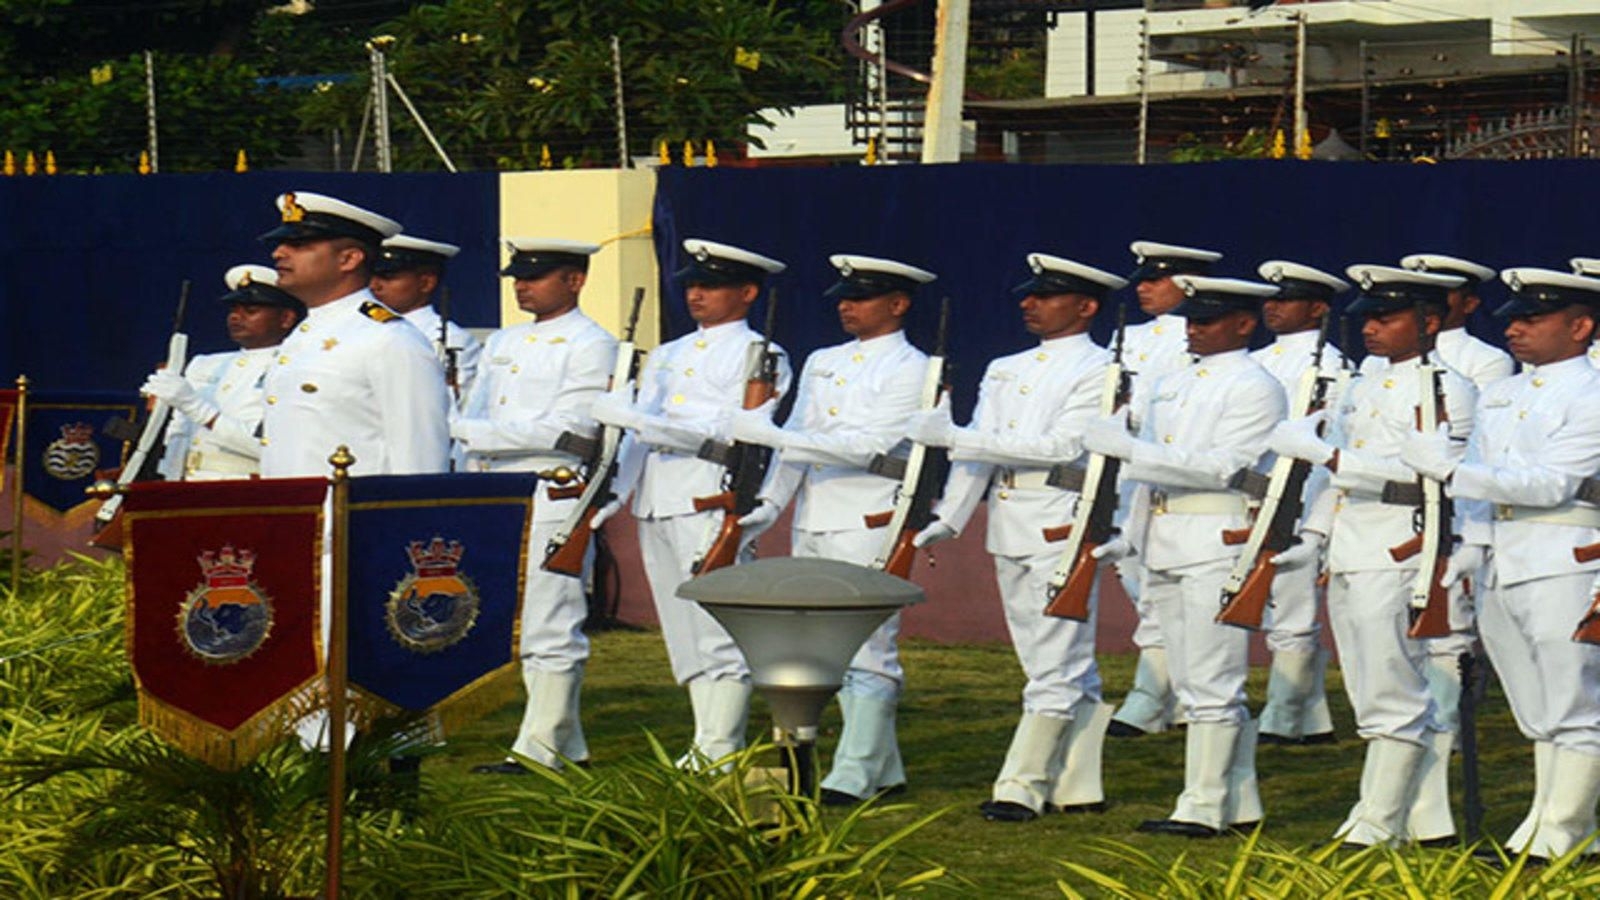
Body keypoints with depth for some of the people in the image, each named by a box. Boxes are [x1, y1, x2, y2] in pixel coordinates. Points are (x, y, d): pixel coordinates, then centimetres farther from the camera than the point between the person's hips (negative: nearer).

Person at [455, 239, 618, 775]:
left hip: (552, 504, -8)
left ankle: (539, 748, -6)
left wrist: (479, 433, -15)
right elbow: (473, 418, 18)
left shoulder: (592, 347, -5)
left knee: (550, 631, -8)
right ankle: (567, 746, 16)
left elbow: (572, 428, -16)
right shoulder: (504, 344, 19)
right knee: (527, 632, 10)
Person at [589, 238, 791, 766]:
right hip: (656, 506, 8)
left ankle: (718, 757, -10)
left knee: (719, 637, -10)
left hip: (713, 506, -8)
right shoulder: (667, 356, 23)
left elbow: (732, 433, -13)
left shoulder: (759, 356, 0)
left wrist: (638, 420, -18)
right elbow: (638, 439, 21)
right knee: (685, 641, 7)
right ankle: (706, 750, 10)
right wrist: (608, 500, 8)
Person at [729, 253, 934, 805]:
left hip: (870, 528, -8)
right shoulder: (821, 364, 18)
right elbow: (795, 440, 18)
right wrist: (769, 504, 3)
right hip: (813, 527, 8)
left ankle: (853, 777, -10)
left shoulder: (911, 371, -6)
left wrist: (770, 434, -21)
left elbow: (868, 448, -17)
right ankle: (884, 772, 17)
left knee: (867, 655, -8)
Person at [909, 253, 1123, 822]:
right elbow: (977, 453, 11)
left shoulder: (1099, 372, -6)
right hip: (1009, 532, 8)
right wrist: (949, 517, -4)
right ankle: (1077, 786, 15)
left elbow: (1063, 447, -18)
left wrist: (959, 437, -20)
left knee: (1056, 668, -7)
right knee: (1068, 669, 12)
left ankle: (1022, 788, -7)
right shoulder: (1005, 371, 17)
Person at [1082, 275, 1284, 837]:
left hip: (1218, 546, -9)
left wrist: (1130, 449, -22)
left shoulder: (1254, 388, -8)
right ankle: (1238, 803, 17)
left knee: (1211, 684, -7)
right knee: (1190, 683, 10)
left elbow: (1223, 468, -19)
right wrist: (1130, 537, 17)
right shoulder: (1171, 386, 18)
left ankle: (1203, 807, -4)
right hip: (1165, 547, 9)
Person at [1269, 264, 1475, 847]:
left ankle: (1375, 829, -3)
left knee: (1393, 700, -6)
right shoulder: (1365, 388, 19)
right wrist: (1311, 541, 12)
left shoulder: (1446, 390, -7)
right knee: (1393, 698, 11)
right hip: (1347, 564, 9)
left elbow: (1417, 472, -19)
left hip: (1395, 561, -9)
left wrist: (1319, 451, -20)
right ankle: (1427, 820, 17)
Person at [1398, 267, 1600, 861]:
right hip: (1503, 568, 8)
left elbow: (1552, 483, -18)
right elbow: (1481, 480, 21)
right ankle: (1542, 826, 17)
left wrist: (1450, 470, -20)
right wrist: (1472, 544, 4)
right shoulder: (1497, 397, 17)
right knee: (1539, 714, 12)